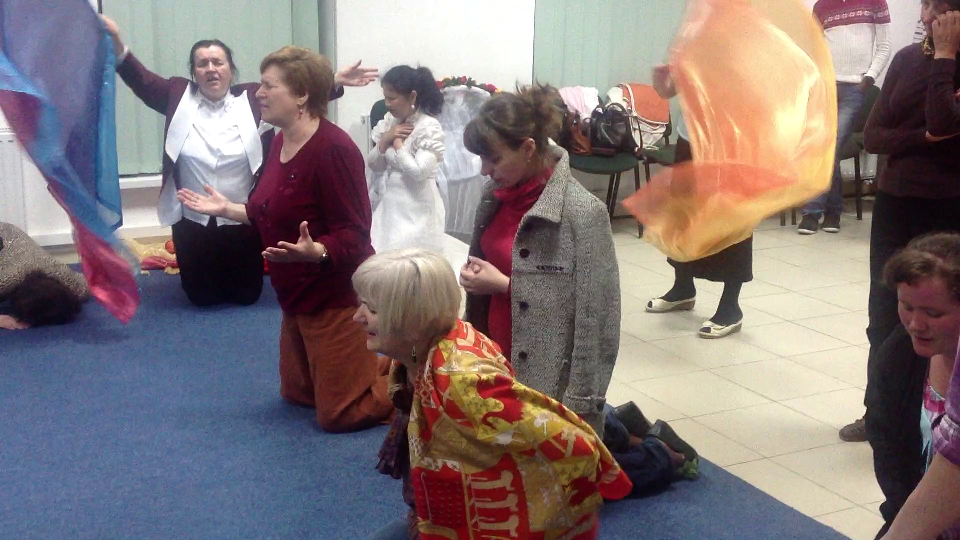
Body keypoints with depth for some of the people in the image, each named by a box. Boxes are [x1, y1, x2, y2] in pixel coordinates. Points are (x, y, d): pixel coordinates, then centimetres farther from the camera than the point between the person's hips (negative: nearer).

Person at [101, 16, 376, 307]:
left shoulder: (253, 98, -4)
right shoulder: (179, 96, -1)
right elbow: (143, 80, -9)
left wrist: (335, 82, -21)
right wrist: (118, 47, -26)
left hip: (244, 220, 0)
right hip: (193, 221, 1)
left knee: (247, 295, 13)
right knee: (201, 297, 12)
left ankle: (239, 277, 47)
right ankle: (206, 285, 47)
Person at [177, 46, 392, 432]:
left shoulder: (333, 148, -24)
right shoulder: (280, 142, 5)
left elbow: (353, 235, -25)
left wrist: (313, 251, -42)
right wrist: (225, 209, 9)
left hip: (335, 296, -10)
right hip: (298, 296, 10)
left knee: (339, 413, -2)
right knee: (296, 393, 22)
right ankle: (382, 367, 35)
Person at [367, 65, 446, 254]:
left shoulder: (429, 127, -12)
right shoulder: (389, 121, 8)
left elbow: (419, 172, -22)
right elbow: (374, 166, 9)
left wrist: (397, 143, -10)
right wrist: (384, 140, -7)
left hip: (415, 209, -6)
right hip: (387, 203, 7)